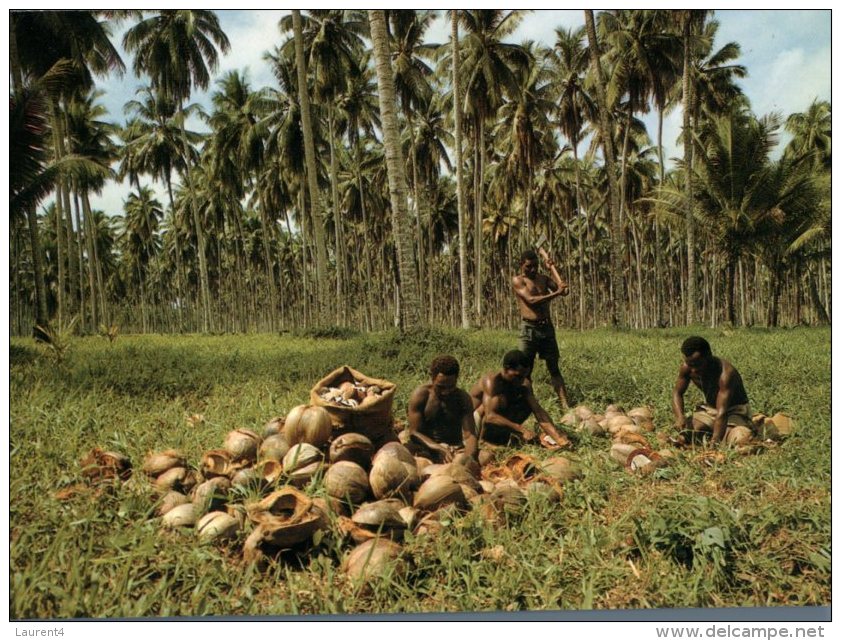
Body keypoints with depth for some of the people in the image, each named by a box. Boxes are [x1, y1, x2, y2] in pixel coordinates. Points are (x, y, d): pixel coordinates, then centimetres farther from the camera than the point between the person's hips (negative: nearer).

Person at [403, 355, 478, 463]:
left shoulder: (463, 398, -3)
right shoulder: (420, 395, -8)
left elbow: (469, 435, -13)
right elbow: (414, 433, -13)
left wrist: (469, 456, -36)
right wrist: (439, 449, -30)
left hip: (456, 449, 2)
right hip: (427, 448, -2)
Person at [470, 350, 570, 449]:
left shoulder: (524, 384, -11)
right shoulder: (491, 381, -31)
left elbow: (538, 411, -14)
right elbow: (490, 416, -40)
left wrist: (557, 437, -26)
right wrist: (520, 428, -45)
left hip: (495, 426, 7)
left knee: (529, 403, -8)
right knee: (499, 400, -33)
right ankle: (482, 438, -19)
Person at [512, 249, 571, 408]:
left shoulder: (543, 278, 14)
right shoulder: (518, 280, -1)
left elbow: (565, 290, 4)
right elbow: (531, 300, -15)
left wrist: (551, 268, 7)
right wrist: (555, 293, -19)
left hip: (547, 327, 4)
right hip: (529, 328, -4)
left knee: (554, 368, 5)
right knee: (525, 369, -3)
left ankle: (565, 404, 3)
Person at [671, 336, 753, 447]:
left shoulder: (725, 373, -35)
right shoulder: (686, 368, -19)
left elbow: (721, 413, -40)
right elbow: (677, 393, -7)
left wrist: (714, 441, -50)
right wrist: (680, 417, -28)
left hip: (734, 411, -4)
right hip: (709, 409, 4)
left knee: (740, 442, -31)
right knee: (683, 438, -18)